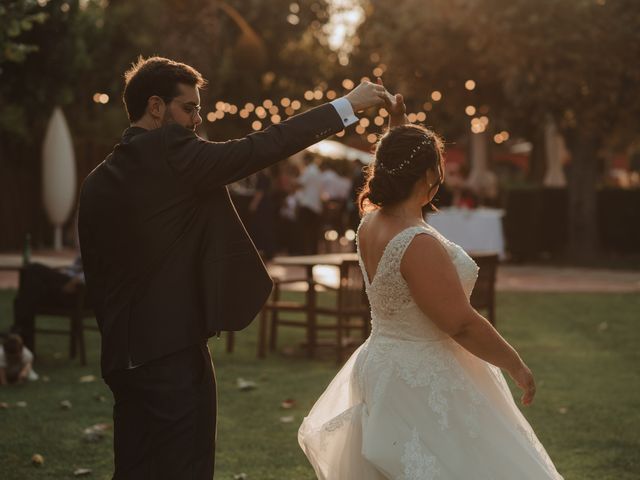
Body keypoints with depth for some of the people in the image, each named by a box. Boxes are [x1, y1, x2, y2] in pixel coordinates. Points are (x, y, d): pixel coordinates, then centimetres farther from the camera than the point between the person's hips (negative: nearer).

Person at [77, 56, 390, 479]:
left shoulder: (97, 182, 10)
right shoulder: (172, 154, -12)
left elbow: (96, 274, 13)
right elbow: (261, 148, -12)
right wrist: (347, 106, -4)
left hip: (122, 355, 8)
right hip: (174, 350, -8)